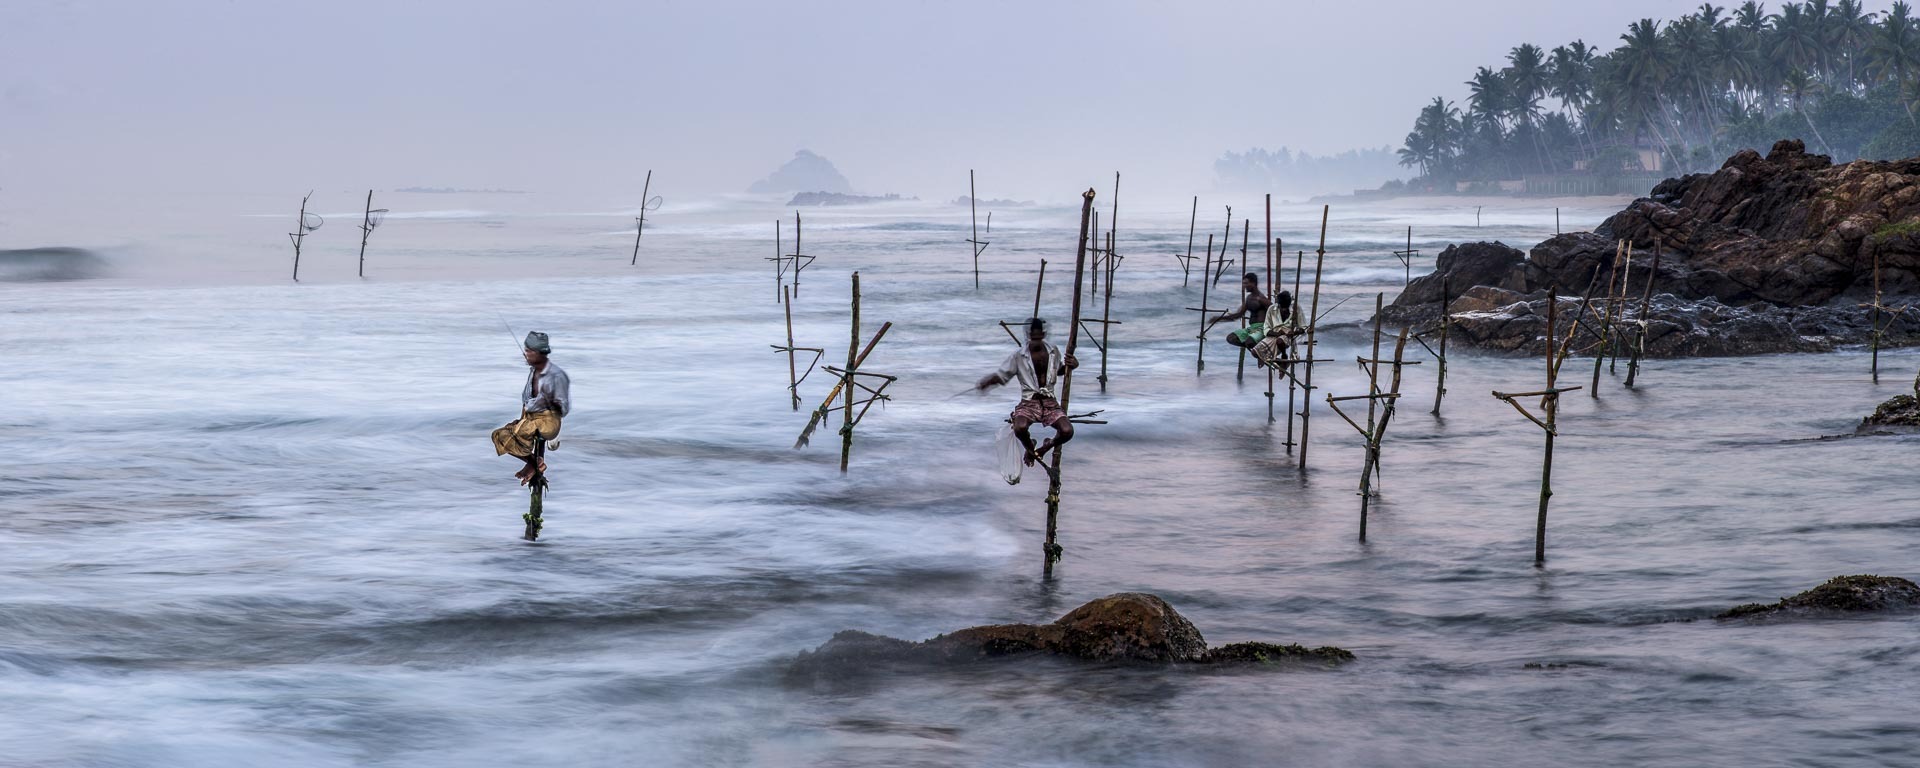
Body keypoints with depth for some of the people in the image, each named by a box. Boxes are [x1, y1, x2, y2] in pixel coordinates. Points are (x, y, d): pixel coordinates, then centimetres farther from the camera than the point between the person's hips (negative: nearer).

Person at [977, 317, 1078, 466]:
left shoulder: (1054, 352, 6)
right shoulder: (1019, 357, -3)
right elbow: (1001, 375, 1)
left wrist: (1071, 365, 3)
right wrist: (983, 384, -18)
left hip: (1049, 402, 2)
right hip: (1029, 403, -2)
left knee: (1067, 431, -25)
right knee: (1020, 428, -35)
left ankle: (1044, 449, 10)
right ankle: (1030, 449, 3)